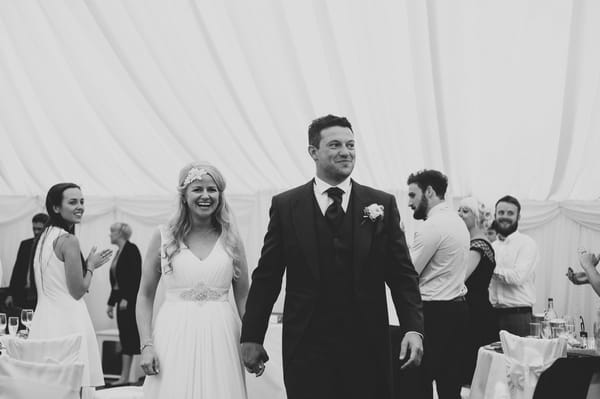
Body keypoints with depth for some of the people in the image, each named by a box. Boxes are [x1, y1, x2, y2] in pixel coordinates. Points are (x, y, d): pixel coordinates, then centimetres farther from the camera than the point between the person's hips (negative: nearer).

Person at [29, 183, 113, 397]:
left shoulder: (44, 237, 12)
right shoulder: (69, 240, -14)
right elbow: (78, 291, -14)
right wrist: (91, 266, 2)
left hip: (44, 317, 9)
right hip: (67, 321, -9)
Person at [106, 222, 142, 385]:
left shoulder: (131, 249, -9)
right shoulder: (119, 252, 17)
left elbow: (136, 276, -17)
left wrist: (126, 298, -21)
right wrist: (111, 303, 19)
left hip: (130, 300, -9)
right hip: (121, 299, 9)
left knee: (128, 335, -7)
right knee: (125, 335, 7)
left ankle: (125, 376, -6)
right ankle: (125, 376, 7)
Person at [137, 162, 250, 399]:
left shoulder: (231, 239, 7)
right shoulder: (164, 237, 3)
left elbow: (243, 297, 10)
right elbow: (145, 296, 5)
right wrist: (146, 344, -4)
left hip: (220, 338, 1)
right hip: (174, 337, -1)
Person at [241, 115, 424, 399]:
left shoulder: (382, 204, 4)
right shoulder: (286, 206, 3)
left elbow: (402, 273, 3)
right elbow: (266, 276, 4)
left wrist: (413, 328, -10)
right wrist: (251, 337, 3)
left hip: (368, 345, 1)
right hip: (307, 347, -1)